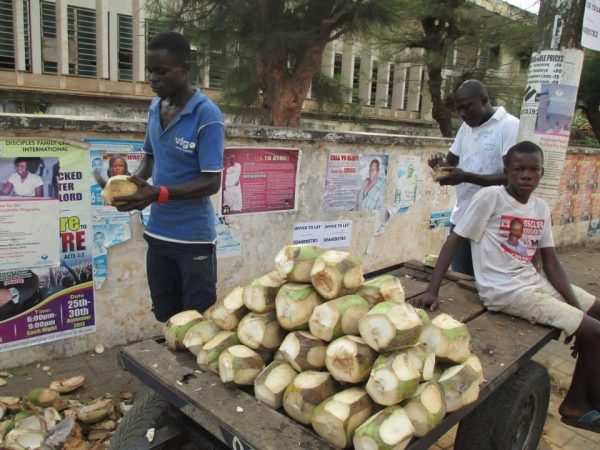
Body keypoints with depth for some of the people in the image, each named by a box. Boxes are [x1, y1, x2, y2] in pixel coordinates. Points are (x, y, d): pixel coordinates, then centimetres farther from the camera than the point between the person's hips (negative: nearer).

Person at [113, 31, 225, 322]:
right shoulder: (155, 108, 6)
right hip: (157, 233, 7)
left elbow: (212, 182, -19)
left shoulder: (207, 116, -16)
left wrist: (159, 194, -30)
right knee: (165, 318, 19)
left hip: (193, 237, -6)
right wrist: (134, 181, -3)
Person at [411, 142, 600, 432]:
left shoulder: (541, 208, 7)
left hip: (534, 281, 8)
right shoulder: (490, 197, -13)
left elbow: (551, 263, 7)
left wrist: (575, 306, -4)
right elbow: (454, 241, -14)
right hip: (504, 291, -8)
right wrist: (431, 292, -21)